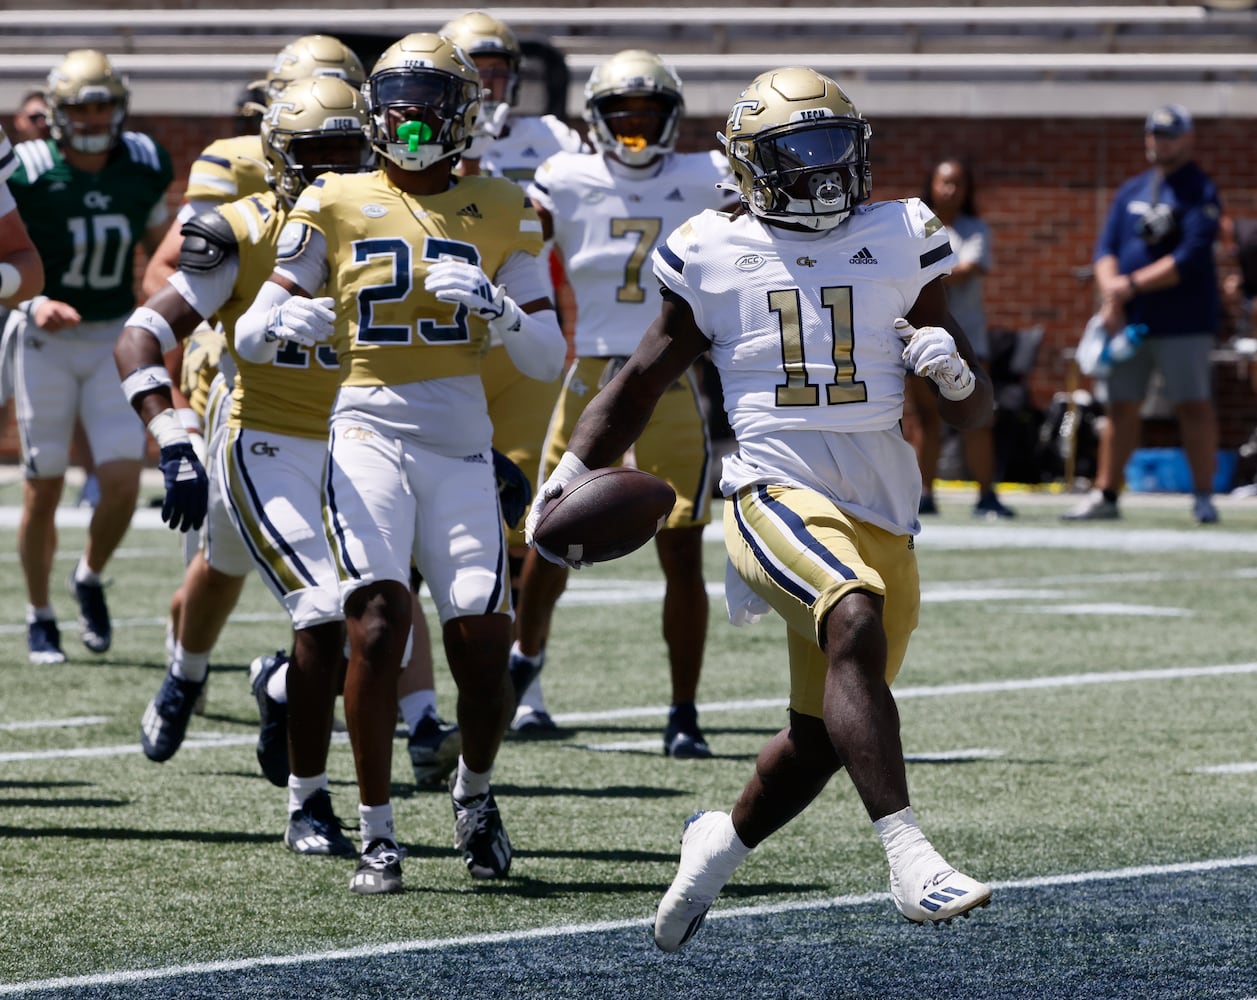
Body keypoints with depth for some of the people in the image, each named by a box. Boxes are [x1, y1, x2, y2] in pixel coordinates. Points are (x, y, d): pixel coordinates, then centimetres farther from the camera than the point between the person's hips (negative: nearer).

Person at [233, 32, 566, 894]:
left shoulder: (501, 215, 9)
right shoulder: (337, 206, 7)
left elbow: (549, 361, 6)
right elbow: (249, 330, 8)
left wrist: (496, 306, -11)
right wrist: (283, 320, -13)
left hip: (461, 445, 1)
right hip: (368, 432, -1)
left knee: (484, 648, -7)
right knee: (380, 619, -21)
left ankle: (476, 789, 25)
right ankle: (378, 833, -9)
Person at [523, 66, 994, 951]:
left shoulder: (899, 243, 12)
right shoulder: (715, 256, 8)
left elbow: (977, 412, 15)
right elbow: (642, 381, 19)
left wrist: (953, 372, -7)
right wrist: (570, 473, 9)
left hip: (882, 514, 4)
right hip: (776, 492, -4)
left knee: (822, 737, 10)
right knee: (856, 619, -34)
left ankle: (722, 842, 40)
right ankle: (911, 859, -40)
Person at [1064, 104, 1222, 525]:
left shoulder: (1201, 192, -5)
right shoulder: (1130, 191, 15)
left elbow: (1190, 259, -15)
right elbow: (1106, 249, 9)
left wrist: (1132, 284, -17)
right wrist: (1111, 295, -9)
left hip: (1184, 322, -6)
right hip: (1128, 318, 6)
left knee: (1195, 407, -5)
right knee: (1121, 407, 6)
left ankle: (1203, 497, -1)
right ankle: (1105, 495, 11)